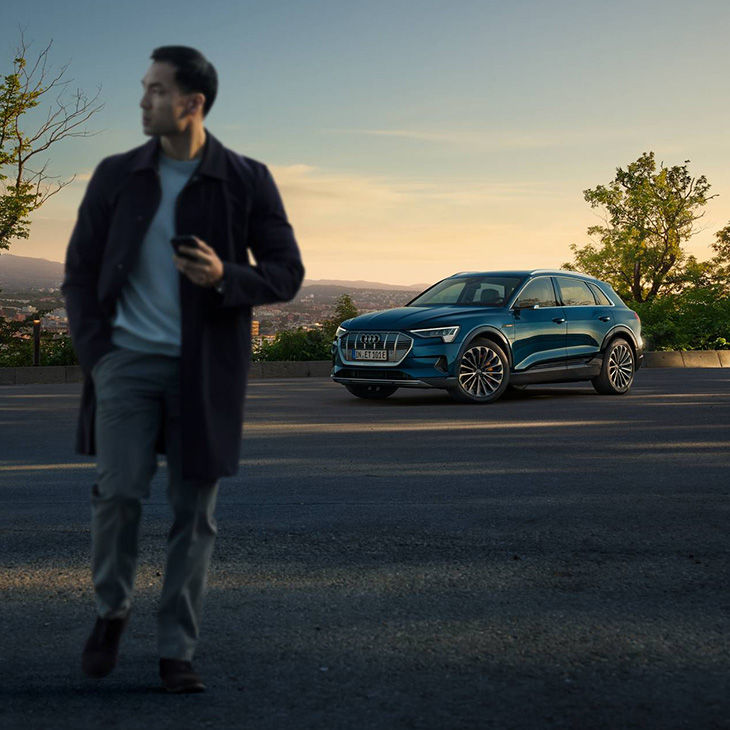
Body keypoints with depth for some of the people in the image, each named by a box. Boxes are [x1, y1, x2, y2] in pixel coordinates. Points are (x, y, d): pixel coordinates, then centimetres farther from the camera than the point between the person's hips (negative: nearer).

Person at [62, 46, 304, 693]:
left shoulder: (247, 181, 1)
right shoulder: (115, 176, 7)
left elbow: (287, 273, 3)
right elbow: (79, 272, 11)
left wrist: (224, 277, -17)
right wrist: (95, 353, -1)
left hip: (205, 369, -1)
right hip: (128, 360, 1)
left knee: (196, 512, 2)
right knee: (119, 490, -11)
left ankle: (178, 651, 13)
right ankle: (112, 610, 17)